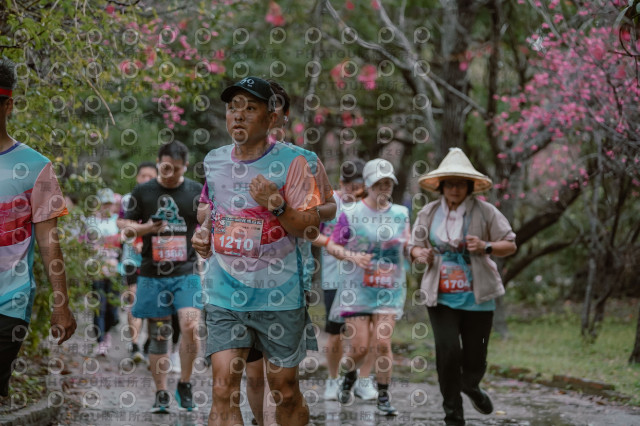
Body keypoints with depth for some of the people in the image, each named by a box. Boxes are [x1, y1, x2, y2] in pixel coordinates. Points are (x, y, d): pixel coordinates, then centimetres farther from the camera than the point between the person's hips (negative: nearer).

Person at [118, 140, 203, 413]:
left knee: (190, 327, -14)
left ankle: (184, 386, 4)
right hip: (153, 274, 1)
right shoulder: (142, 192, 5)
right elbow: (125, 228, 7)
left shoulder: (197, 192, 5)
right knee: (158, 335, 3)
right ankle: (161, 394, 12)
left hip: (187, 272, 0)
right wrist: (146, 228, -11)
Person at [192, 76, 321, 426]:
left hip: (278, 295, -3)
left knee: (285, 391, 7)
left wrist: (277, 205, -23)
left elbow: (310, 229, -7)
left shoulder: (290, 162, -5)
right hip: (225, 295, 3)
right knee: (224, 389, -9)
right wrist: (203, 233, 7)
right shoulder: (213, 161, 9)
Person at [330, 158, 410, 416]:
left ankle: (383, 397, 7)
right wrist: (353, 256, -20)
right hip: (358, 287, -2)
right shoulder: (350, 215, -5)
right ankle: (350, 376, 29)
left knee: (383, 343, -6)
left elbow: (406, 246, 14)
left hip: (389, 288, 2)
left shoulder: (401, 214, 5)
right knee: (360, 345, -3)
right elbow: (334, 247, -1)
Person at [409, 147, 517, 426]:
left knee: (474, 358, 5)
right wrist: (420, 254, -9)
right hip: (441, 298, 1)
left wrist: (486, 247, -19)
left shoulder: (484, 212, -3)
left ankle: (470, 386, 45)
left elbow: (510, 245, 1)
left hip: (477, 298, 0)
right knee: (448, 351, -14)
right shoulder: (429, 213, 4)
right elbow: (414, 246, 15)